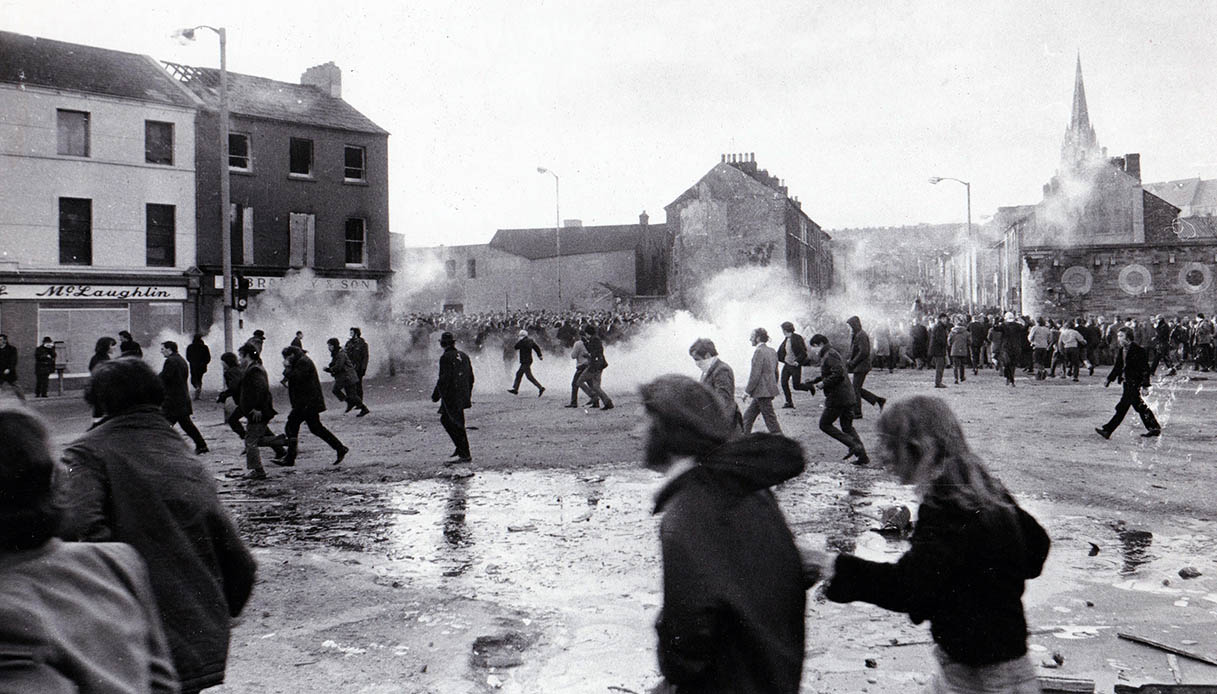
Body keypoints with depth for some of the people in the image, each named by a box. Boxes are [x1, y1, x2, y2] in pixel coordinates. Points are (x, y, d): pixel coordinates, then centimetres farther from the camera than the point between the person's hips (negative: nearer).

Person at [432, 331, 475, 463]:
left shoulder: (445, 358, -12)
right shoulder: (464, 356, 11)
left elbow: (443, 379, -18)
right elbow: (471, 377, 15)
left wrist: (435, 395, -8)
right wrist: (468, 394, 24)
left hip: (451, 397, -8)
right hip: (463, 396, 8)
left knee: (457, 425, -3)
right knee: (445, 419, 21)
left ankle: (465, 454, -1)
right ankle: (460, 447, 20)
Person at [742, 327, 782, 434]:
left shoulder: (759, 351, -17)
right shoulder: (772, 351, 10)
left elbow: (755, 374, -19)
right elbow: (776, 372, 17)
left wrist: (747, 391, -12)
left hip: (762, 392, -9)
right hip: (770, 389, 9)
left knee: (770, 419, -3)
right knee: (748, 415, 17)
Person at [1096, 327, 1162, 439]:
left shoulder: (1138, 350, -14)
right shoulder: (1121, 350, 10)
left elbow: (1145, 367, -14)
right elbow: (1118, 366, 19)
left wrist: (1145, 384, -17)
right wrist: (1109, 379, 15)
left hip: (1134, 383, -9)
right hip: (1127, 382, 9)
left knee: (1122, 407, -9)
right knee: (1139, 406, 16)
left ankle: (1107, 430, -11)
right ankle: (1154, 428, 28)